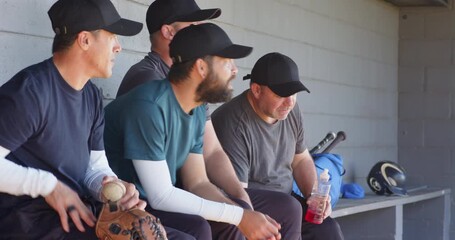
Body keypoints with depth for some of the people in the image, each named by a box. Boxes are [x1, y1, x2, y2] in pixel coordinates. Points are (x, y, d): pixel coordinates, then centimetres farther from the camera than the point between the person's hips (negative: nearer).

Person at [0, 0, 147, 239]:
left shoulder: (92, 96, 13)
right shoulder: (30, 90, -16)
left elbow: (96, 167, 11)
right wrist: (48, 185, -23)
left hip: (82, 211, 9)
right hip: (33, 220, -8)